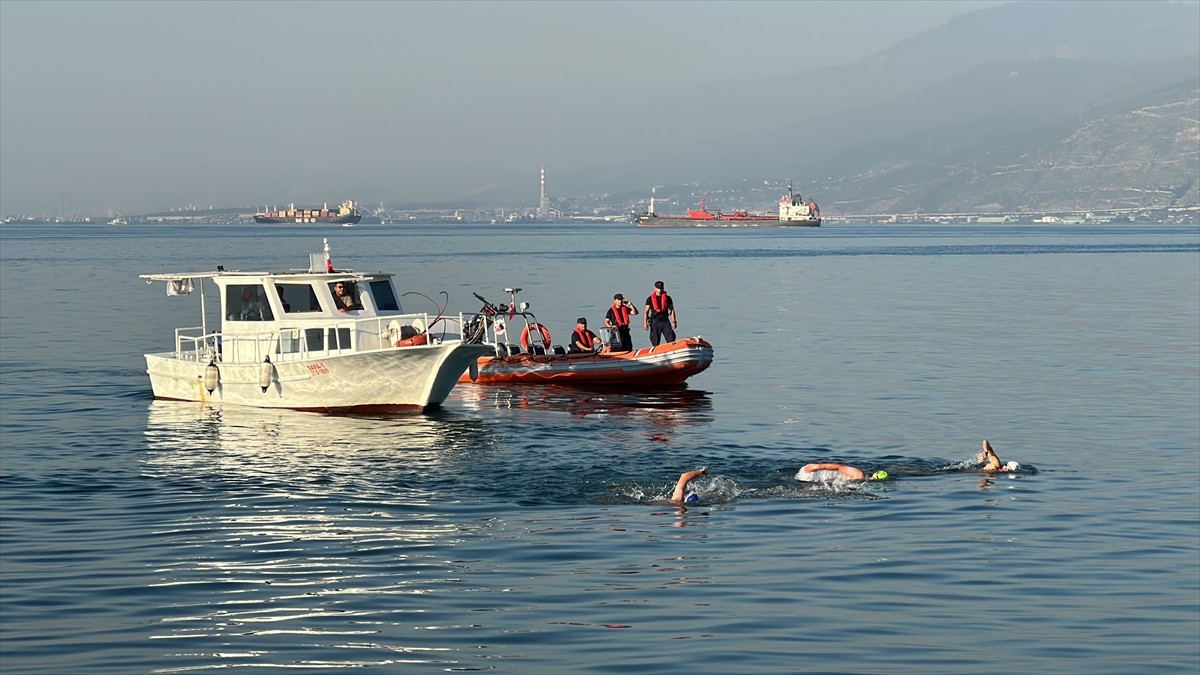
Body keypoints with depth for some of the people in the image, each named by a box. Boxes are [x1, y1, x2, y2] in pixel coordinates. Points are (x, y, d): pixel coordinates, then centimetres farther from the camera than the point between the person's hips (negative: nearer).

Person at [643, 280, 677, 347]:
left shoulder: (668, 298, 8)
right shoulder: (650, 299, 4)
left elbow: (672, 310, 9)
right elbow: (646, 312, 3)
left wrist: (673, 322, 1)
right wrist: (645, 323, -7)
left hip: (665, 321, 1)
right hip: (655, 322, -1)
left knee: (671, 339, -12)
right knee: (655, 342, 0)